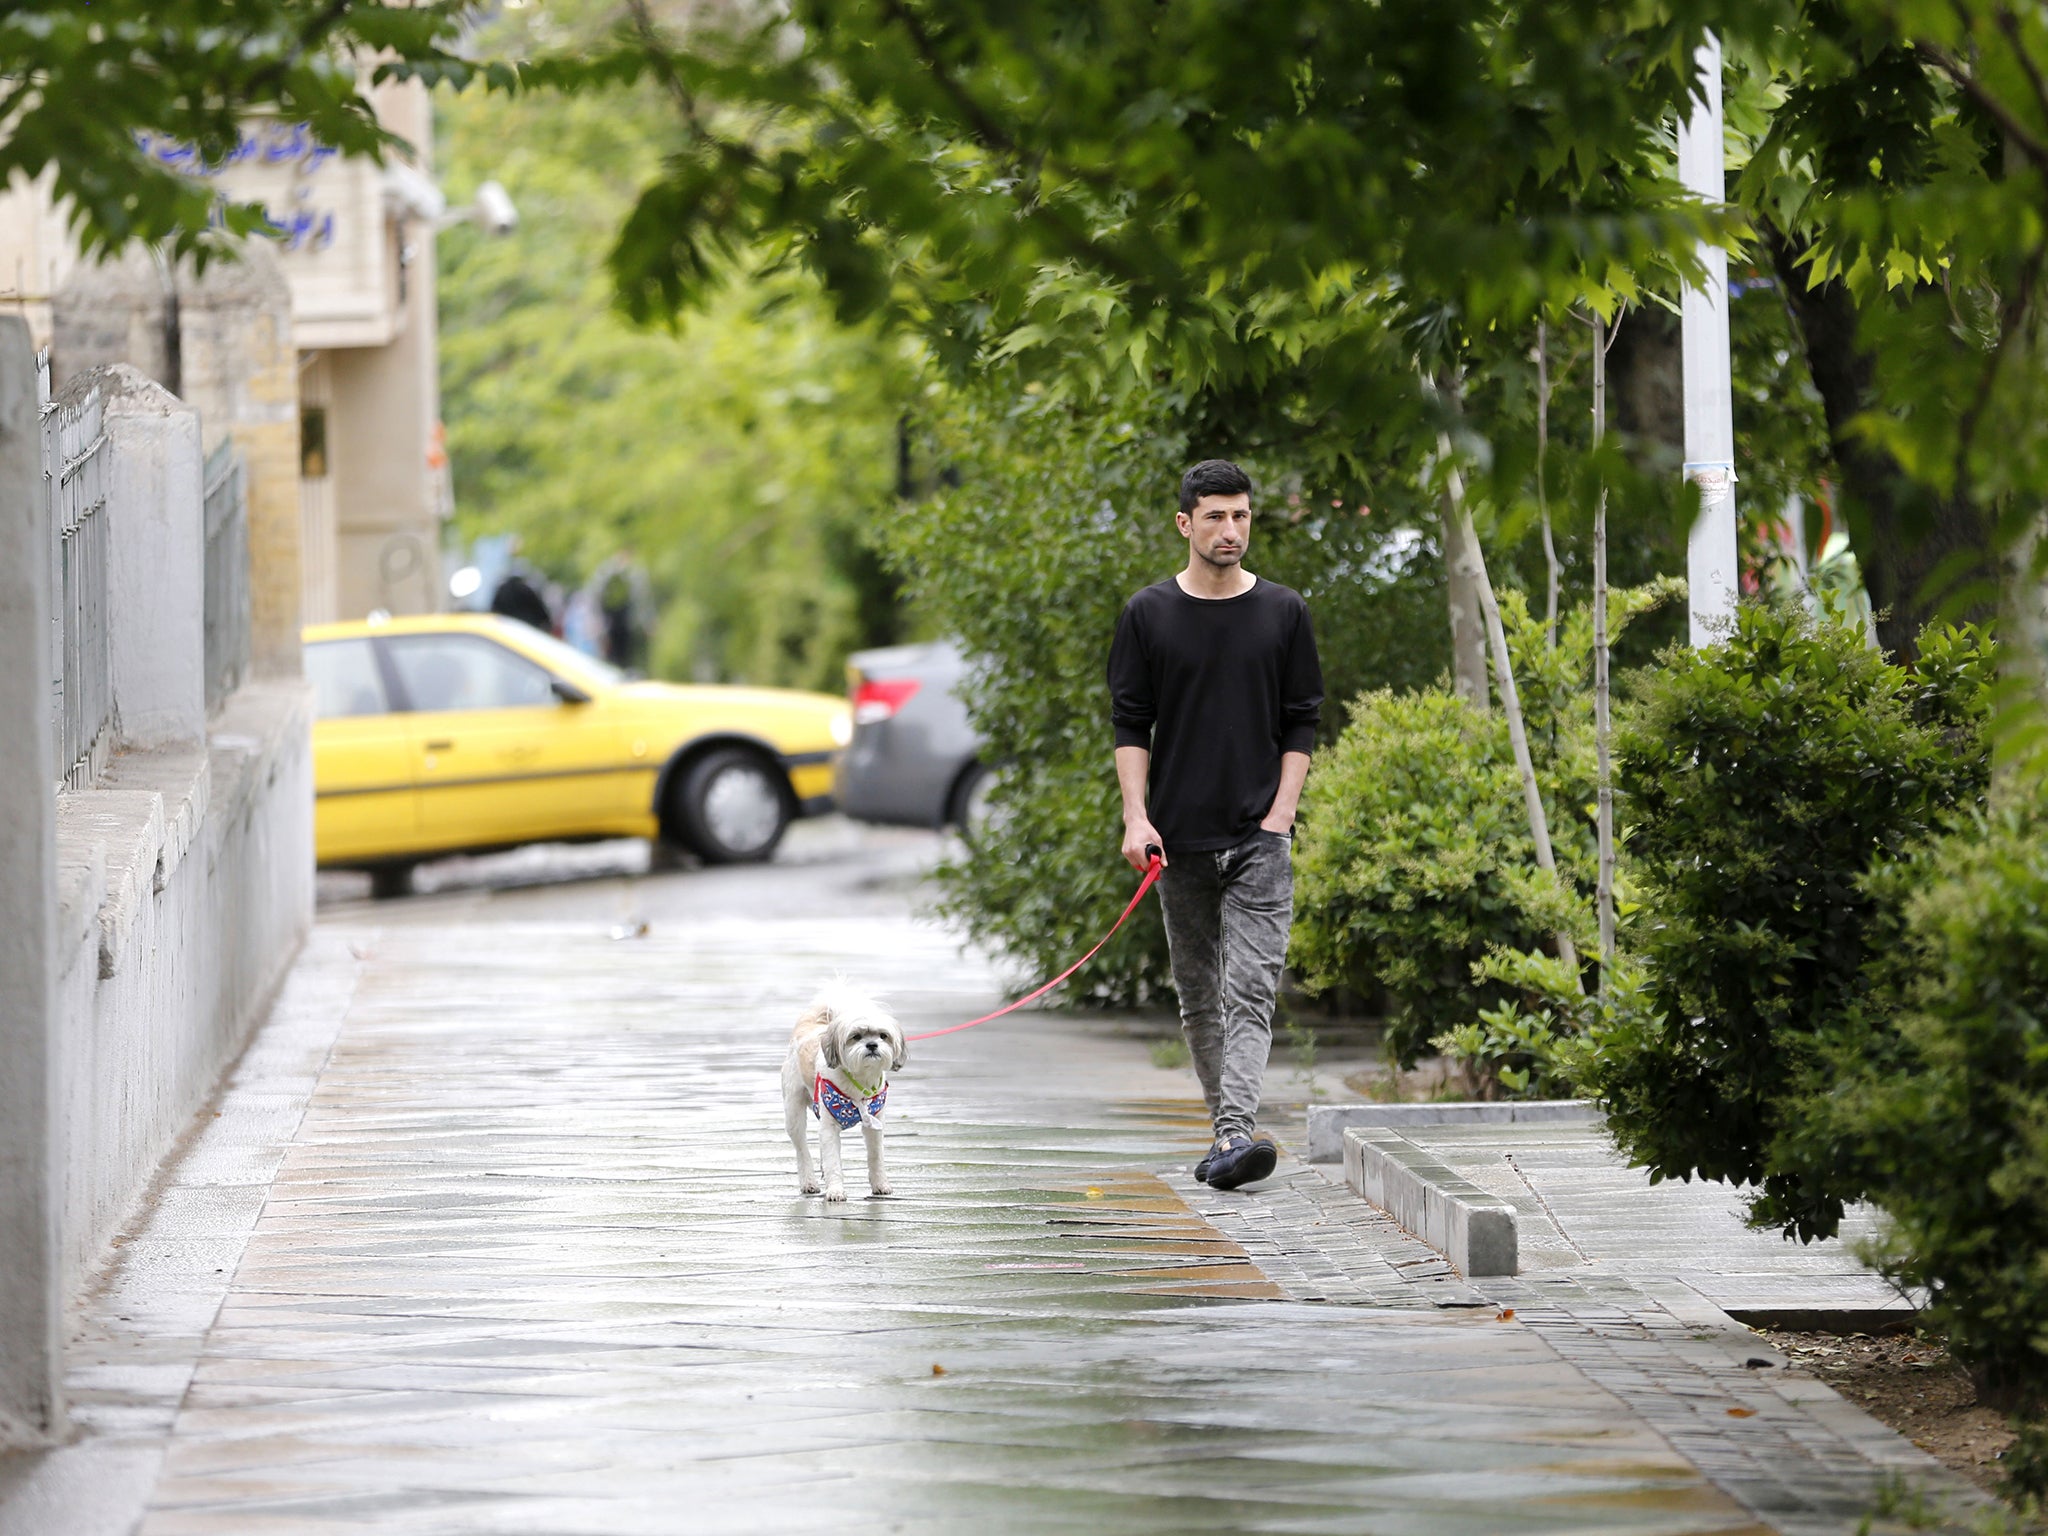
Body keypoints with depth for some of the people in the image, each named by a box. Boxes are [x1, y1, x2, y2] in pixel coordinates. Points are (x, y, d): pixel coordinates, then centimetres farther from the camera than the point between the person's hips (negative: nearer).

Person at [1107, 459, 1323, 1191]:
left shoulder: (1284, 613, 4)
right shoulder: (1149, 615, 4)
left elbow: (1302, 725, 7)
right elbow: (1129, 725, 5)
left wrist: (1280, 816, -5)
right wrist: (1136, 817, -7)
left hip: (1259, 837, -2)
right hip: (1180, 841, 2)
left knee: (1249, 991, -15)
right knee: (1198, 994, 9)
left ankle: (1236, 1133, -26)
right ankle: (1225, 1121, 21)